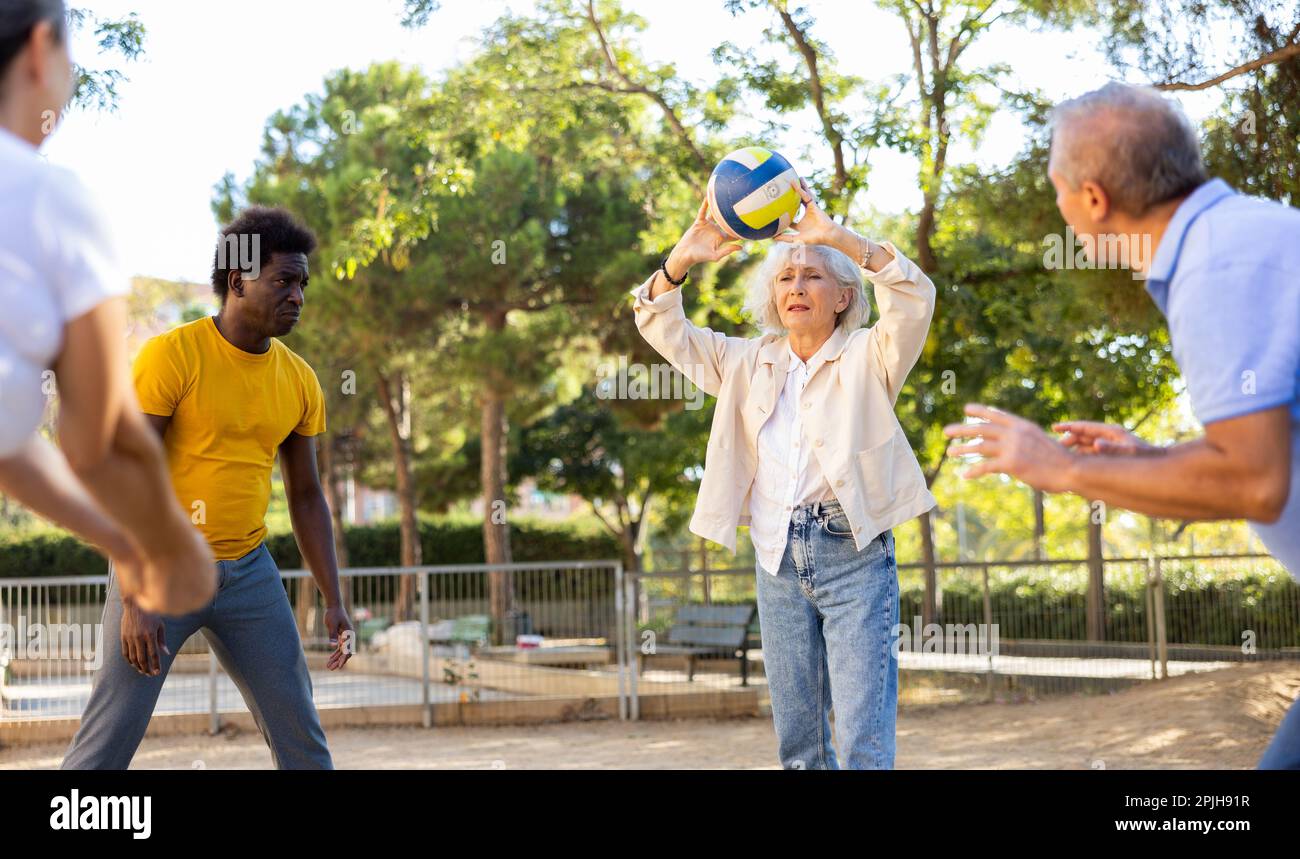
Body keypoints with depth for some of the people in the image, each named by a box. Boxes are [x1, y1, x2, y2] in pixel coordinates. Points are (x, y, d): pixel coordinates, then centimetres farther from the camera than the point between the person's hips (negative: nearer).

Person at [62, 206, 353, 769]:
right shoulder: (170, 356, -12)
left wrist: (334, 601, 7)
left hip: (249, 570, 5)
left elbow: (306, 495, 13)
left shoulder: (299, 381, 5)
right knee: (106, 742, -5)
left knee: (301, 734, 7)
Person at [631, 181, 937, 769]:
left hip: (854, 554, -4)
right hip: (777, 559, 5)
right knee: (796, 740, 9)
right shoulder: (748, 362, 15)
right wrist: (682, 258, -5)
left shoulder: (868, 358, 2)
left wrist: (837, 236, -23)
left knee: (864, 739, -10)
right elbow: (661, 327, 14)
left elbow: (915, 297, -15)